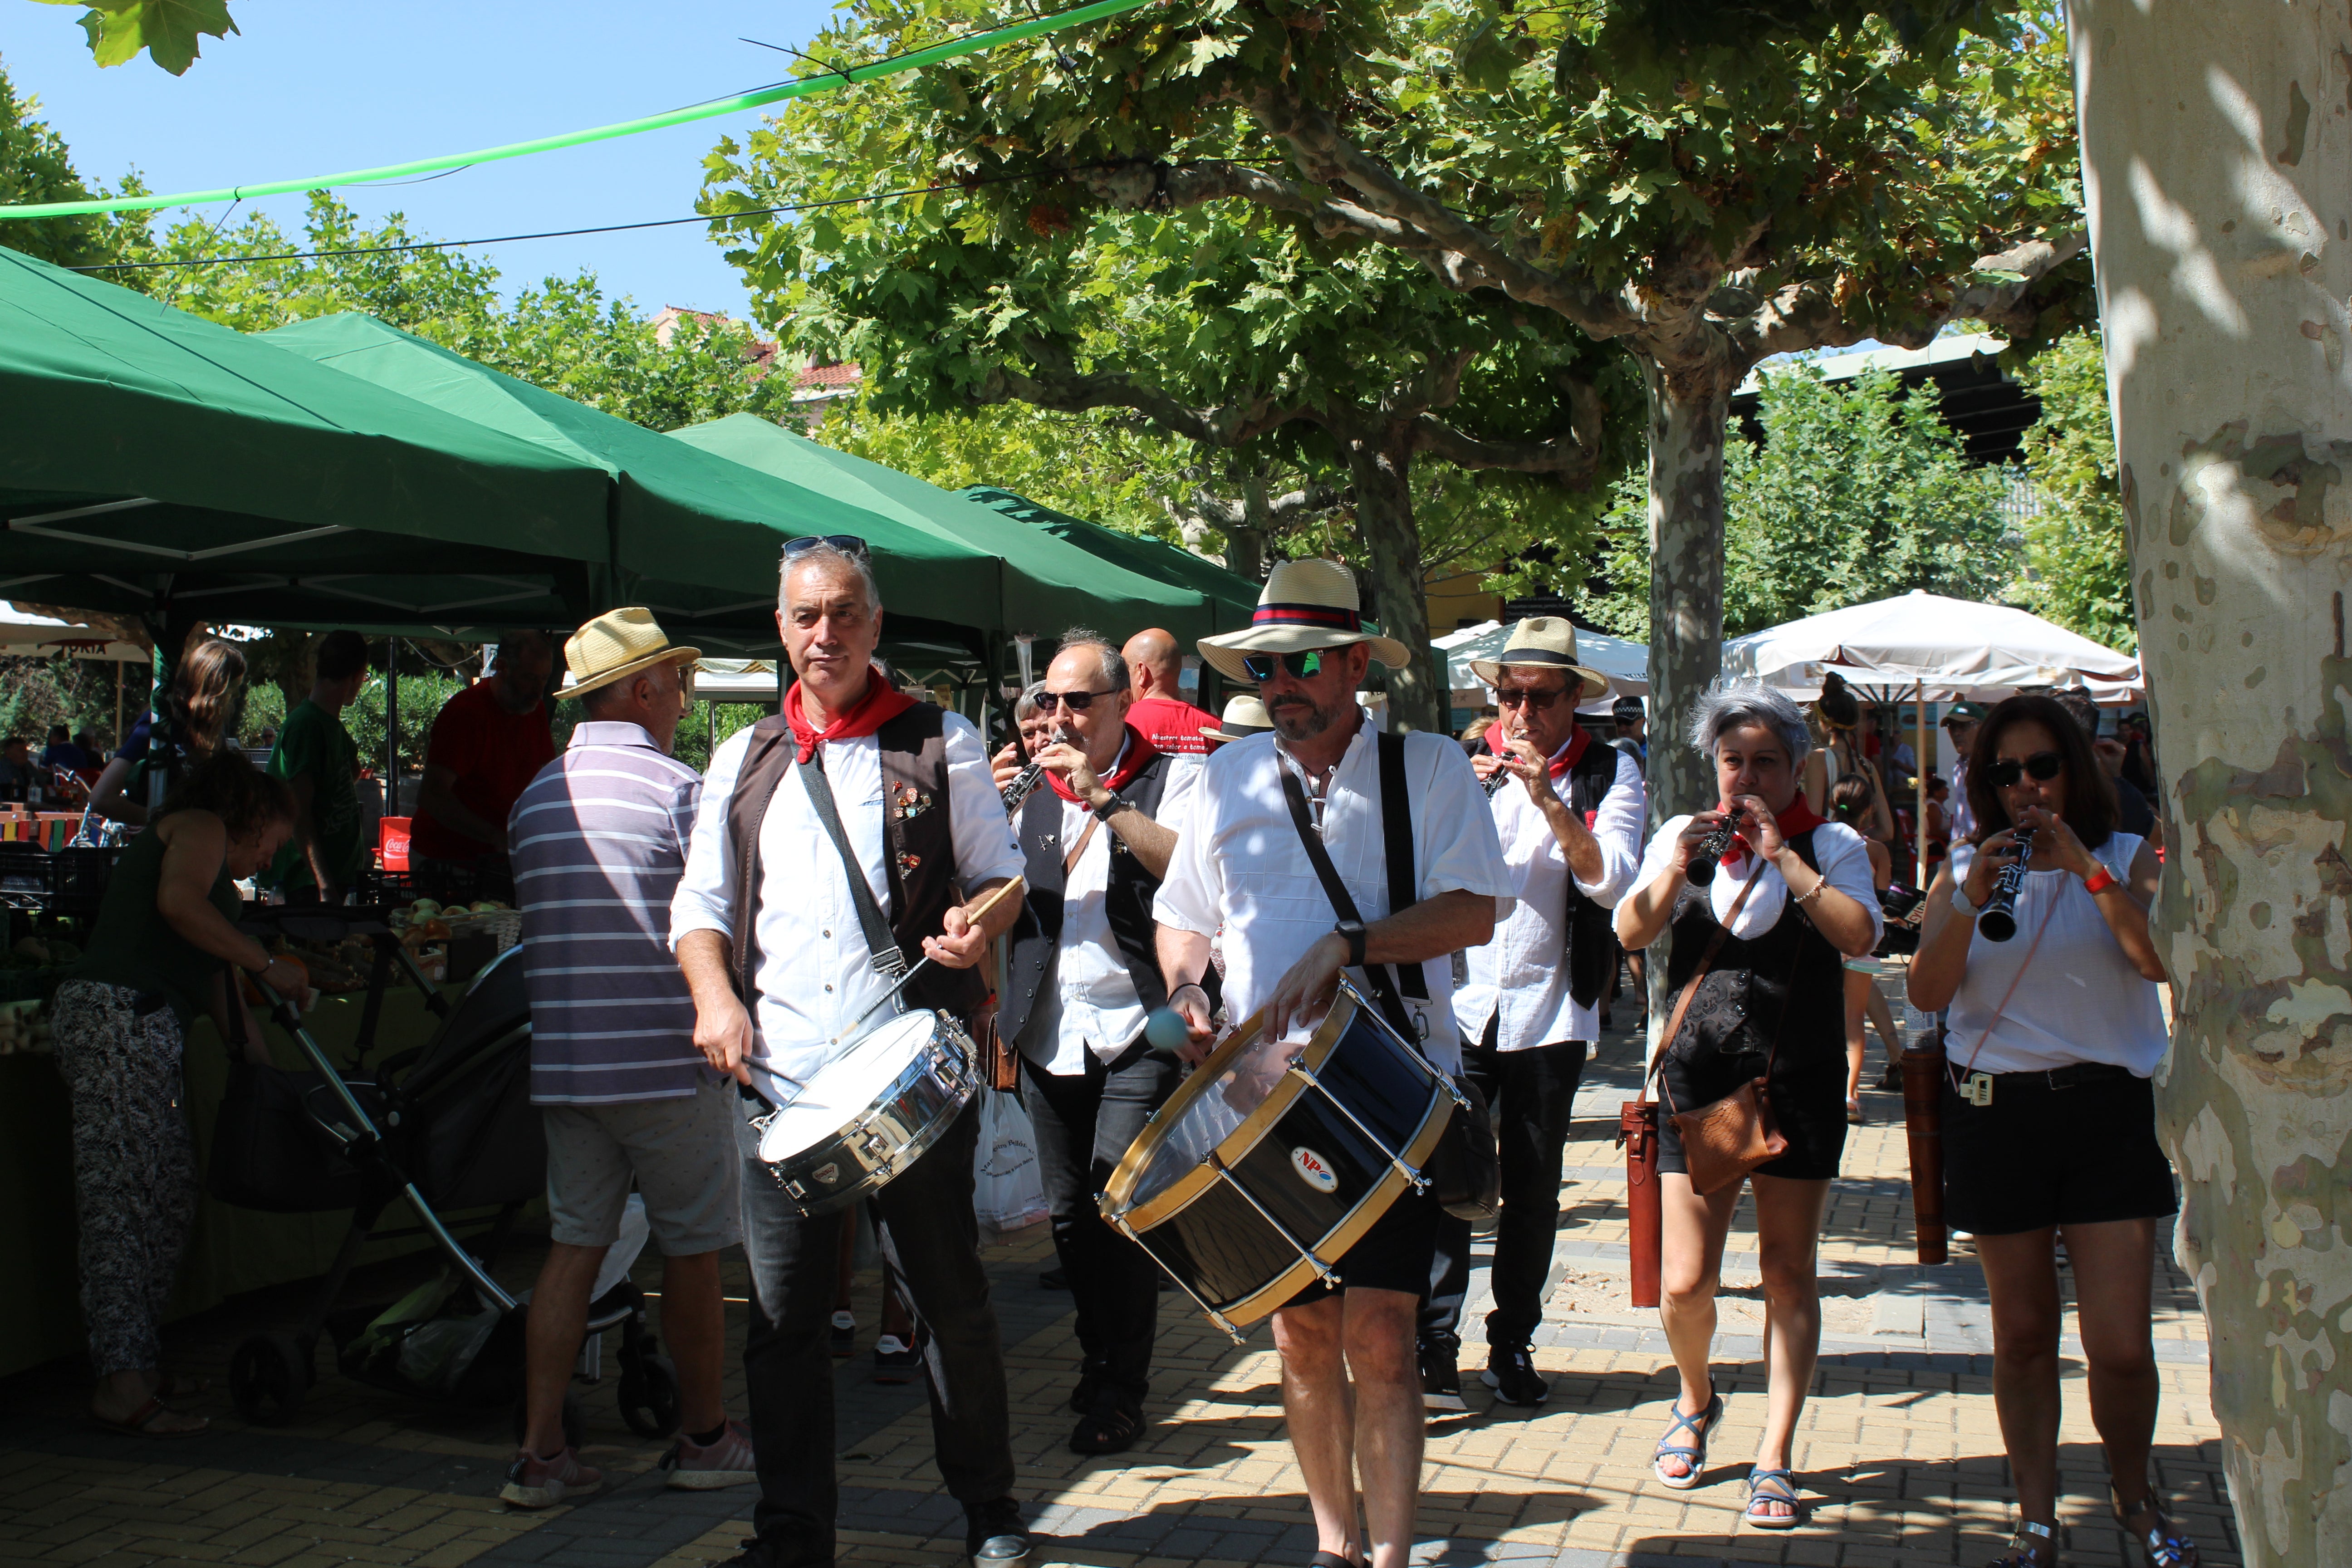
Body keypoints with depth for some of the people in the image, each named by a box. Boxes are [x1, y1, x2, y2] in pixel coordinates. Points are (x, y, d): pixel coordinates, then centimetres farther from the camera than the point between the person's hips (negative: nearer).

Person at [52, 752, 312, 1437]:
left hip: (142, 1028, 10)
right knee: (123, 1200, -12)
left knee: (169, 1195, 8)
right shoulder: (200, 827, 5)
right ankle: (123, 1382, -14)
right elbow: (179, 902, -18)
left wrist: (268, 1067, 31)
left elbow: (212, 982, 32)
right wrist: (269, 965, -12)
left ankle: (140, 1362, 10)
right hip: (119, 1015, -10)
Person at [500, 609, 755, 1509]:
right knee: (691, 1253, 7)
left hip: (563, 1062, 6)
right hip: (668, 1059, -6)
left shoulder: (533, 799, 10)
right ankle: (703, 1440, 19)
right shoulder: (679, 789, -10)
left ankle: (540, 1453, 6)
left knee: (573, 1248, 8)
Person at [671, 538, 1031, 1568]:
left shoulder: (940, 745, 6)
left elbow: (1003, 871, 7)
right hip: (780, 1081, 3)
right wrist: (714, 995, -3)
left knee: (948, 1298, 5)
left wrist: (981, 923, -15)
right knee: (784, 1312, 5)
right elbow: (700, 899, 15)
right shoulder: (743, 761, 14)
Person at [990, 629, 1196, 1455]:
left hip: (1137, 1034, -5)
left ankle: (1120, 1394, -2)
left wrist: (1104, 799, -20)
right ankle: (1099, 1361, 29)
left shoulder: (1172, 775, 0)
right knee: (1070, 1213, 11)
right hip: (1051, 1037, 5)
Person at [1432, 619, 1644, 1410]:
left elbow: (1610, 882, -10)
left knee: (1533, 1191, 8)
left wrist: (1548, 798, -21)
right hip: (1458, 1007, 0)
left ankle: (1512, 1348, 20)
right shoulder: (1462, 764, 7)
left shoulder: (1610, 774, 2)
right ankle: (1433, 1346, -4)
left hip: (1548, 1011, 0)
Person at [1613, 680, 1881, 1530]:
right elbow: (1631, 931, -1)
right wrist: (1677, 864, -17)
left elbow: (1859, 935, -14)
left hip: (1798, 1084, -1)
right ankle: (1696, 1398, 29)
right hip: (1697, 1078, 1)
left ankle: (1774, 1459, 13)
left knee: (1787, 1273, 2)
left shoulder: (1831, 844, 3)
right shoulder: (1684, 836, 10)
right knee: (1685, 1283, -2)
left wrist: (1782, 856, -18)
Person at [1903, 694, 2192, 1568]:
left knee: (2121, 1345, -4)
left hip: (2108, 1108, -1)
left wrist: (2083, 868, -19)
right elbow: (1927, 993, -4)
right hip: (1996, 1110, 1)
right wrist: (1972, 902, -17)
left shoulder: (2126, 858, 4)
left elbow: (2162, 961, -14)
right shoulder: (1964, 869, 8)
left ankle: (2134, 1494, 22)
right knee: (2023, 1333, 8)